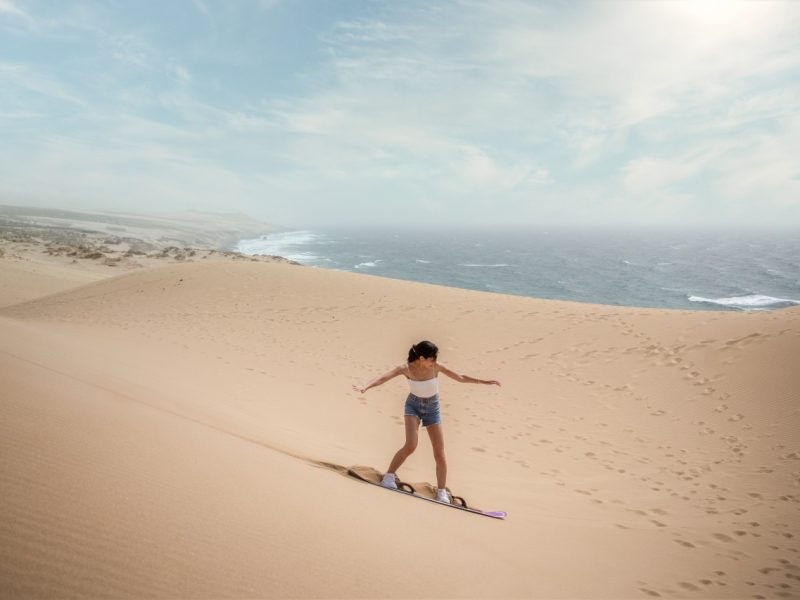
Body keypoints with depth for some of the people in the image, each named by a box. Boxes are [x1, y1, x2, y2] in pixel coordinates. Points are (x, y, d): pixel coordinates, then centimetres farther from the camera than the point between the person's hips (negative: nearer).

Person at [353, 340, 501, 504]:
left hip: (432, 408, 2)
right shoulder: (407, 368, -21)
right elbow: (383, 378, -31)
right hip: (413, 406, -2)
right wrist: (366, 387, -48)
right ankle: (389, 476, -4)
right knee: (411, 445, -24)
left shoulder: (437, 367, -17)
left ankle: (441, 492, 17)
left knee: (440, 454, 1)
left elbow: (461, 378, -6)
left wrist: (484, 382, -6)